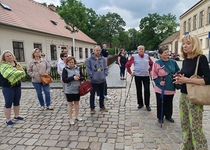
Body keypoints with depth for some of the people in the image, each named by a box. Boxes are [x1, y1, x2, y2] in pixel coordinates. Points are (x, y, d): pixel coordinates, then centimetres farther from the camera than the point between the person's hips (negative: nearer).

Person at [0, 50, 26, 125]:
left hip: (17, 86, 6)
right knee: (8, 103, 0)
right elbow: (8, 74, -26)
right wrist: (18, 73, -14)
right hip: (8, 87, -6)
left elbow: (22, 72, 1)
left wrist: (17, 74, -17)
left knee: (17, 102, 15)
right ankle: (8, 119, 11)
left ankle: (16, 116, 30)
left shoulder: (16, 63, 10)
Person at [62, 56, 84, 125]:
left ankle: (77, 116, 33)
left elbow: (82, 77, 6)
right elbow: (64, 80, -15)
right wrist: (73, 78, -24)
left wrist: (79, 78, -16)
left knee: (77, 103, 16)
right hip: (69, 90, -3)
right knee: (70, 104, 8)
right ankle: (71, 119, 21)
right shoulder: (65, 69, -8)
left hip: (77, 89, 4)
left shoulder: (78, 68, 2)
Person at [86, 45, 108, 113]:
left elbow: (106, 68, 9)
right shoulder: (89, 59, -8)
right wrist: (91, 76, -13)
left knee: (102, 94, 16)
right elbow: (88, 69, -8)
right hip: (93, 81, -3)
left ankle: (102, 106, 33)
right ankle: (92, 108, 22)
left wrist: (105, 74, -1)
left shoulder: (103, 59, 3)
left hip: (102, 80, 4)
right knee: (92, 95, 8)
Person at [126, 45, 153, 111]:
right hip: (137, 76, -1)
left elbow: (151, 63, 19)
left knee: (147, 90, -2)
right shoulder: (134, 57, -4)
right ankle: (140, 104, 24)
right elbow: (127, 65, 0)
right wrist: (130, 72, -2)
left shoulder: (147, 56, 4)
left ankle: (147, 105, 12)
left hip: (146, 76, 1)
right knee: (139, 90, 8)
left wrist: (150, 70, 12)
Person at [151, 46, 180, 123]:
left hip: (171, 88, 4)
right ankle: (160, 117, 27)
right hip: (161, 88, -3)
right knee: (160, 103, 9)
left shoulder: (173, 62, 2)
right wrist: (159, 81, -16)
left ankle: (168, 116, 36)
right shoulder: (157, 63, -10)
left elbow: (178, 71, 14)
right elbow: (154, 75, -6)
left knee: (169, 103, 17)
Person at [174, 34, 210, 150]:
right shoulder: (185, 60, 8)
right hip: (183, 96, 7)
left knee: (196, 129, 1)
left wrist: (187, 80, -22)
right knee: (185, 125, 18)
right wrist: (179, 79, 0)